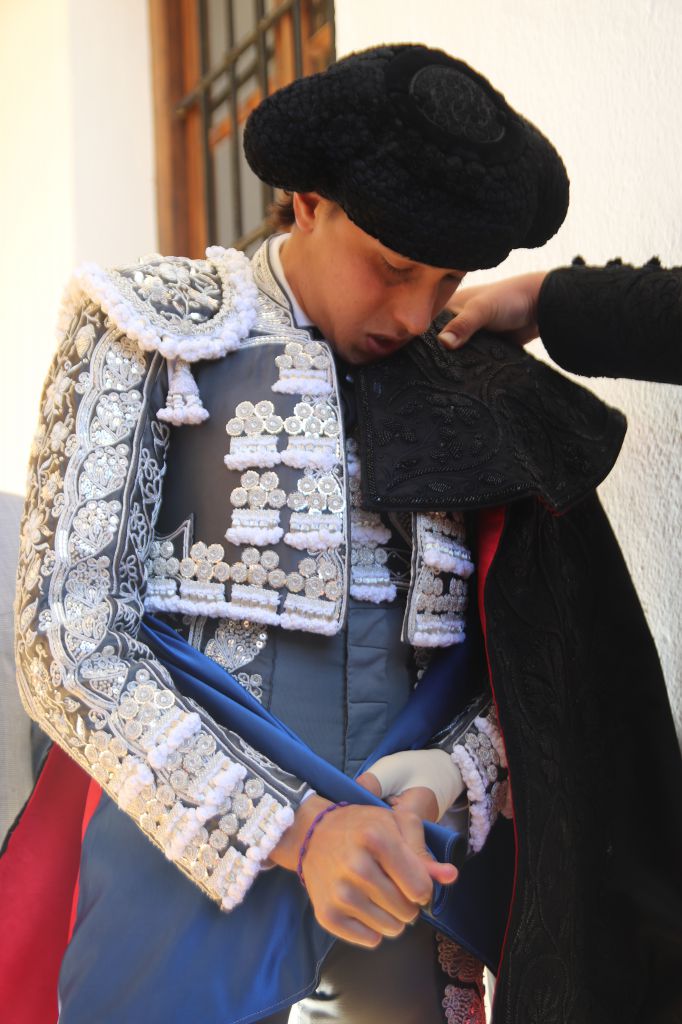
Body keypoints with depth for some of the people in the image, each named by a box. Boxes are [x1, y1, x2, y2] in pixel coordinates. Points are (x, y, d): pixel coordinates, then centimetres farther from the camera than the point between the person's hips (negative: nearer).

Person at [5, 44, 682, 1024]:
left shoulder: (459, 390, 7)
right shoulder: (156, 332, -4)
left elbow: (533, 665, 7)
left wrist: (451, 772, -13)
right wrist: (294, 828, -19)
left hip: (408, 861, 4)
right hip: (193, 854, -3)